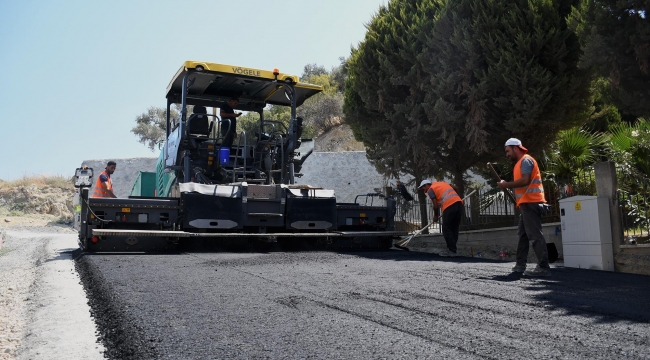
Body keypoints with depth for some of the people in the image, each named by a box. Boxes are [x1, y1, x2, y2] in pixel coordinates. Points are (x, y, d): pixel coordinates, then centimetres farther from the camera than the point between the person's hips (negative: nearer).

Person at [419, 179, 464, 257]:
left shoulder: (430, 190, 6)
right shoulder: (442, 183, 28)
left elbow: (436, 205, -2)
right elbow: (456, 188, 28)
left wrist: (436, 216, 12)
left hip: (449, 206, -8)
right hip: (459, 203, 8)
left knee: (446, 229, -1)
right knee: (454, 229, 11)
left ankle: (452, 251, -3)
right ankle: (452, 249, 14)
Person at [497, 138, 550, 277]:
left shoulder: (526, 160, -9)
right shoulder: (521, 162, 22)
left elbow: (525, 181, -21)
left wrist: (506, 185, -13)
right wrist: (509, 186, 8)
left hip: (530, 202, -11)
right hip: (527, 203, 11)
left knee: (535, 235, -12)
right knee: (523, 235, 13)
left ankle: (543, 267, -12)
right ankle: (520, 265, 18)